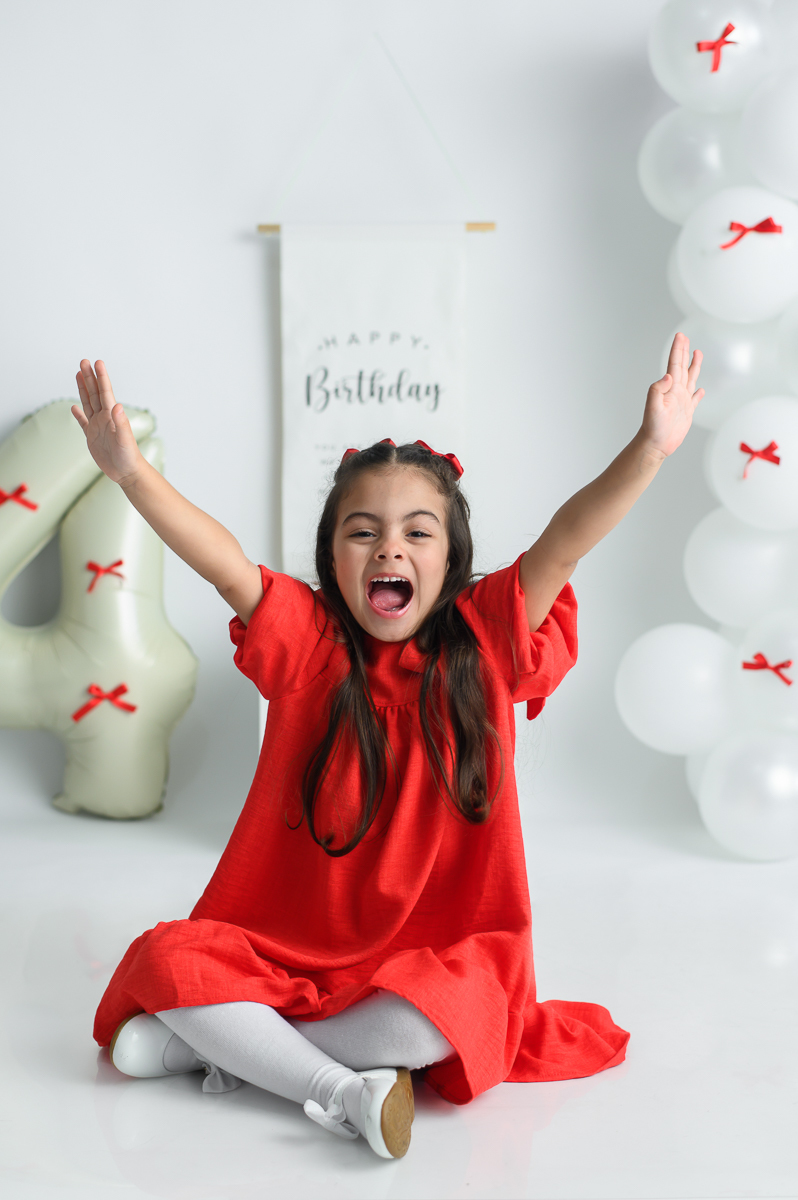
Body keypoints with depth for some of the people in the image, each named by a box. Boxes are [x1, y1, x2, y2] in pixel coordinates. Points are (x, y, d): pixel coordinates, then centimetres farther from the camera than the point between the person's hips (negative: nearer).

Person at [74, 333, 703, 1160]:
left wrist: (649, 449, -28)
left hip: (432, 957, -1)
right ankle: (341, 1088, -24)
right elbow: (224, 565, -17)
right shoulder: (306, 641, -2)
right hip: (285, 948, 1)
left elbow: (559, 547, -15)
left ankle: (220, 1042, -18)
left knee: (462, 1004, -33)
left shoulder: (483, 643, -1)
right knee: (168, 961, -20)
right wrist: (130, 471, -31)